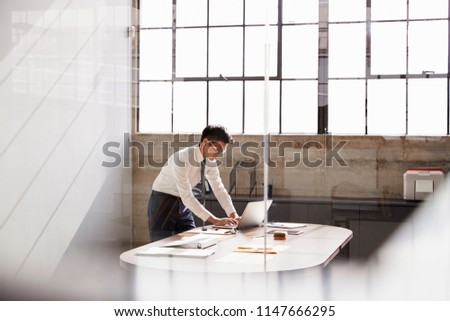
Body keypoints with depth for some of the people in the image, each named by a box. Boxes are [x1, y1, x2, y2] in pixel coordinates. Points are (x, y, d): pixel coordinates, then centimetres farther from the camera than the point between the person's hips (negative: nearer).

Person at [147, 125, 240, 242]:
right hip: (163, 203, -7)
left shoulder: (210, 161, -5)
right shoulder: (182, 159, -28)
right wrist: (215, 220, -35)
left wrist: (233, 215, -19)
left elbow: (219, 189, -4)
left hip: (183, 204, 7)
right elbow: (187, 197, -31)